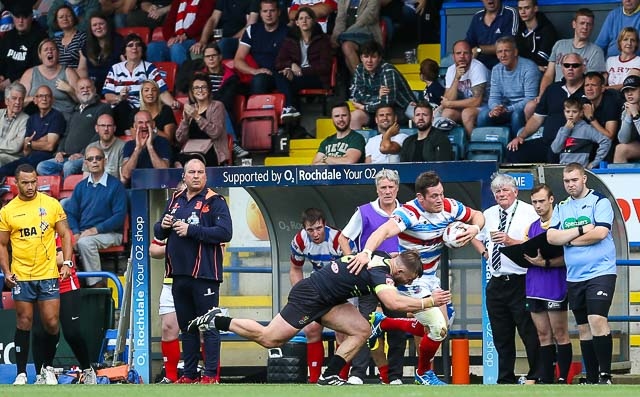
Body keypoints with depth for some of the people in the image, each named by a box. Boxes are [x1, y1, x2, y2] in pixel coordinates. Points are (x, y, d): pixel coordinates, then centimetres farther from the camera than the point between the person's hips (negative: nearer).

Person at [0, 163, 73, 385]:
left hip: (49, 275, 0)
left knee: (51, 323, -2)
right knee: (24, 323, 1)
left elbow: (65, 234, 7)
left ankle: (47, 367, 18)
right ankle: (21, 373, 7)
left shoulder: (51, 204, 3)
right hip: (21, 277, 0)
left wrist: (67, 262, -4)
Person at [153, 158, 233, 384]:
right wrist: (163, 226, -2)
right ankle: (189, 374, 18)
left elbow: (224, 232, -17)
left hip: (204, 274, -7)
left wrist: (191, 230, -18)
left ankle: (211, 374, -3)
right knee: (187, 327, 12)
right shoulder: (175, 201, 16)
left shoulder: (214, 201, -4)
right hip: (179, 275, 7)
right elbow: (158, 233, 22)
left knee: (209, 327, -5)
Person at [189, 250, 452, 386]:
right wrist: (429, 302, -30)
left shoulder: (382, 260, 5)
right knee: (269, 338, -5)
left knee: (361, 330, -2)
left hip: (325, 299, 9)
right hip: (310, 297, -9)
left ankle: (329, 376, -2)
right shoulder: (380, 271, -24)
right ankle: (217, 322, 9)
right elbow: (394, 302, -40)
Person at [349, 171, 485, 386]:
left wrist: (474, 228, -14)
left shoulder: (449, 207, -7)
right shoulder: (409, 213, -28)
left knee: (441, 325, 15)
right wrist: (366, 252, -63)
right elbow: (384, 231, -45)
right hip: (412, 280, -8)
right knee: (438, 329, -12)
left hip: (431, 276, 8)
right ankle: (423, 374, 14)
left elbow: (478, 216, 10)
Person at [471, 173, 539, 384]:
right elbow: (476, 236, 33)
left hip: (521, 282, -6)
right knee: (501, 336, 10)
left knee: (530, 333, -6)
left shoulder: (529, 212, -5)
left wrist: (511, 242, -25)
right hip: (496, 283, 6)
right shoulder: (488, 214, 15)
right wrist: (484, 252, 15)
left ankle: (536, 377, 0)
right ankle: (505, 380, 17)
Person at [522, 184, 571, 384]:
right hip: (534, 287, 7)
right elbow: (524, 253, 19)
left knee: (560, 334, -4)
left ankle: (563, 379, -3)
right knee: (543, 335, 7)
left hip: (555, 287, -7)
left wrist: (545, 263, -21)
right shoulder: (532, 227, 16)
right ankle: (545, 379, 8)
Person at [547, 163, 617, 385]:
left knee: (597, 320, -19)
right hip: (574, 276, 6)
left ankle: (605, 375, -14)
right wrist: (581, 230, -10)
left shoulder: (599, 202, -3)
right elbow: (551, 237, 0)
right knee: (583, 328, 8)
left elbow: (600, 233, -16)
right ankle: (591, 379, 12)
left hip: (600, 272, -6)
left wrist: (569, 239, -6)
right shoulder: (561, 208, 13)